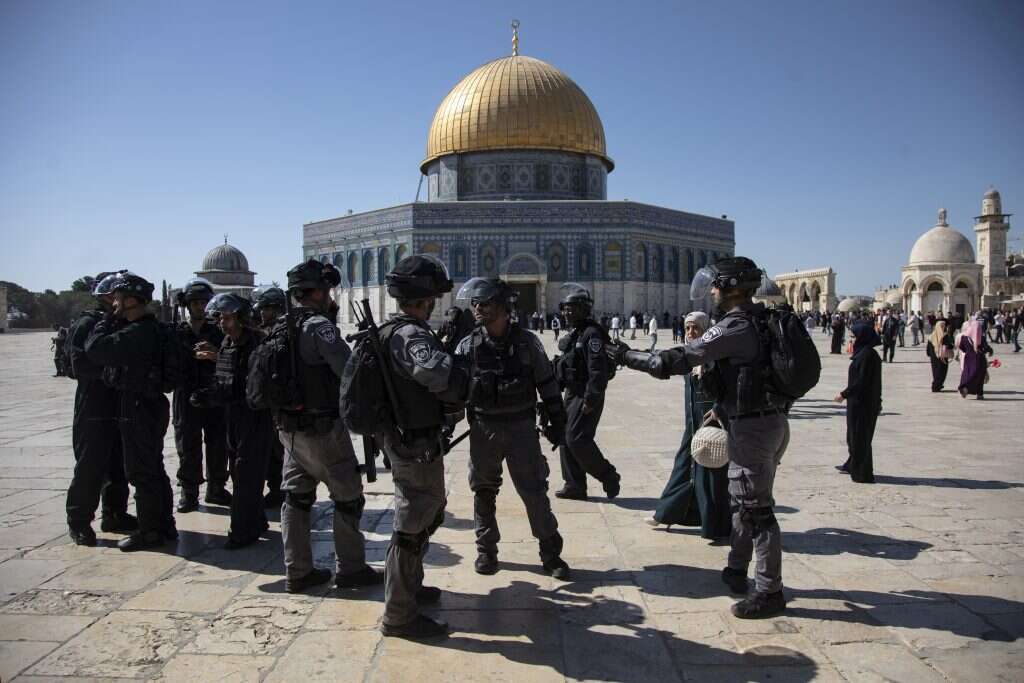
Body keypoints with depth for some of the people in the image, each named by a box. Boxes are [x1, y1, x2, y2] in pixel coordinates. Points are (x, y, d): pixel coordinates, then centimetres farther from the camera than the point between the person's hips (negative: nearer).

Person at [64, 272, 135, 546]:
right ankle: (79, 522, 8)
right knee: (90, 467, -3)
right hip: (93, 410, -7)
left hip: (120, 408, 7)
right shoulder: (86, 325, -7)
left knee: (119, 466, 13)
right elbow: (80, 365, -17)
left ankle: (115, 515, 25)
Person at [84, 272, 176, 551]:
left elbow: (95, 348, -22)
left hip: (137, 409, -10)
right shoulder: (152, 329, 10)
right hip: (152, 405, 10)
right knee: (154, 469, 16)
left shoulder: (136, 333, -21)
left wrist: (108, 318, -9)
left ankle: (149, 532, 8)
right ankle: (165, 526, 25)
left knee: (141, 473, -1)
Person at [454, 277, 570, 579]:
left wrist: (557, 423, 4)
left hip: (522, 426, -1)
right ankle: (486, 549, 30)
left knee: (534, 491, 2)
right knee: (483, 492, 12)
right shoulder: (468, 346, -2)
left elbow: (548, 385, 2)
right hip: (483, 428, 2)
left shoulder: (527, 342, -4)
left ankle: (551, 553, 18)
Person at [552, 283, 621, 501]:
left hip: (586, 396, -10)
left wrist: (591, 400, -24)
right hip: (572, 394, 10)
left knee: (577, 439, -11)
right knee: (565, 438, 10)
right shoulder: (573, 334, 14)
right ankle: (574, 486, 20)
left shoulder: (592, 334, -17)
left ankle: (608, 477, 7)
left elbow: (598, 370, -24)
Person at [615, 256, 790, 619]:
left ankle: (770, 591, 7)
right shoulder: (758, 322, 11)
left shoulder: (735, 326, -19)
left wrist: (629, 357, -10)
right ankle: (736, 572, 33)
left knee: (755, 508, -2)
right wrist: (723, 407, 21)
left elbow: (680, 358, -20)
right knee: (743, 500, 20)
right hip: (770, 420, 10)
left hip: (752, 427, -10)